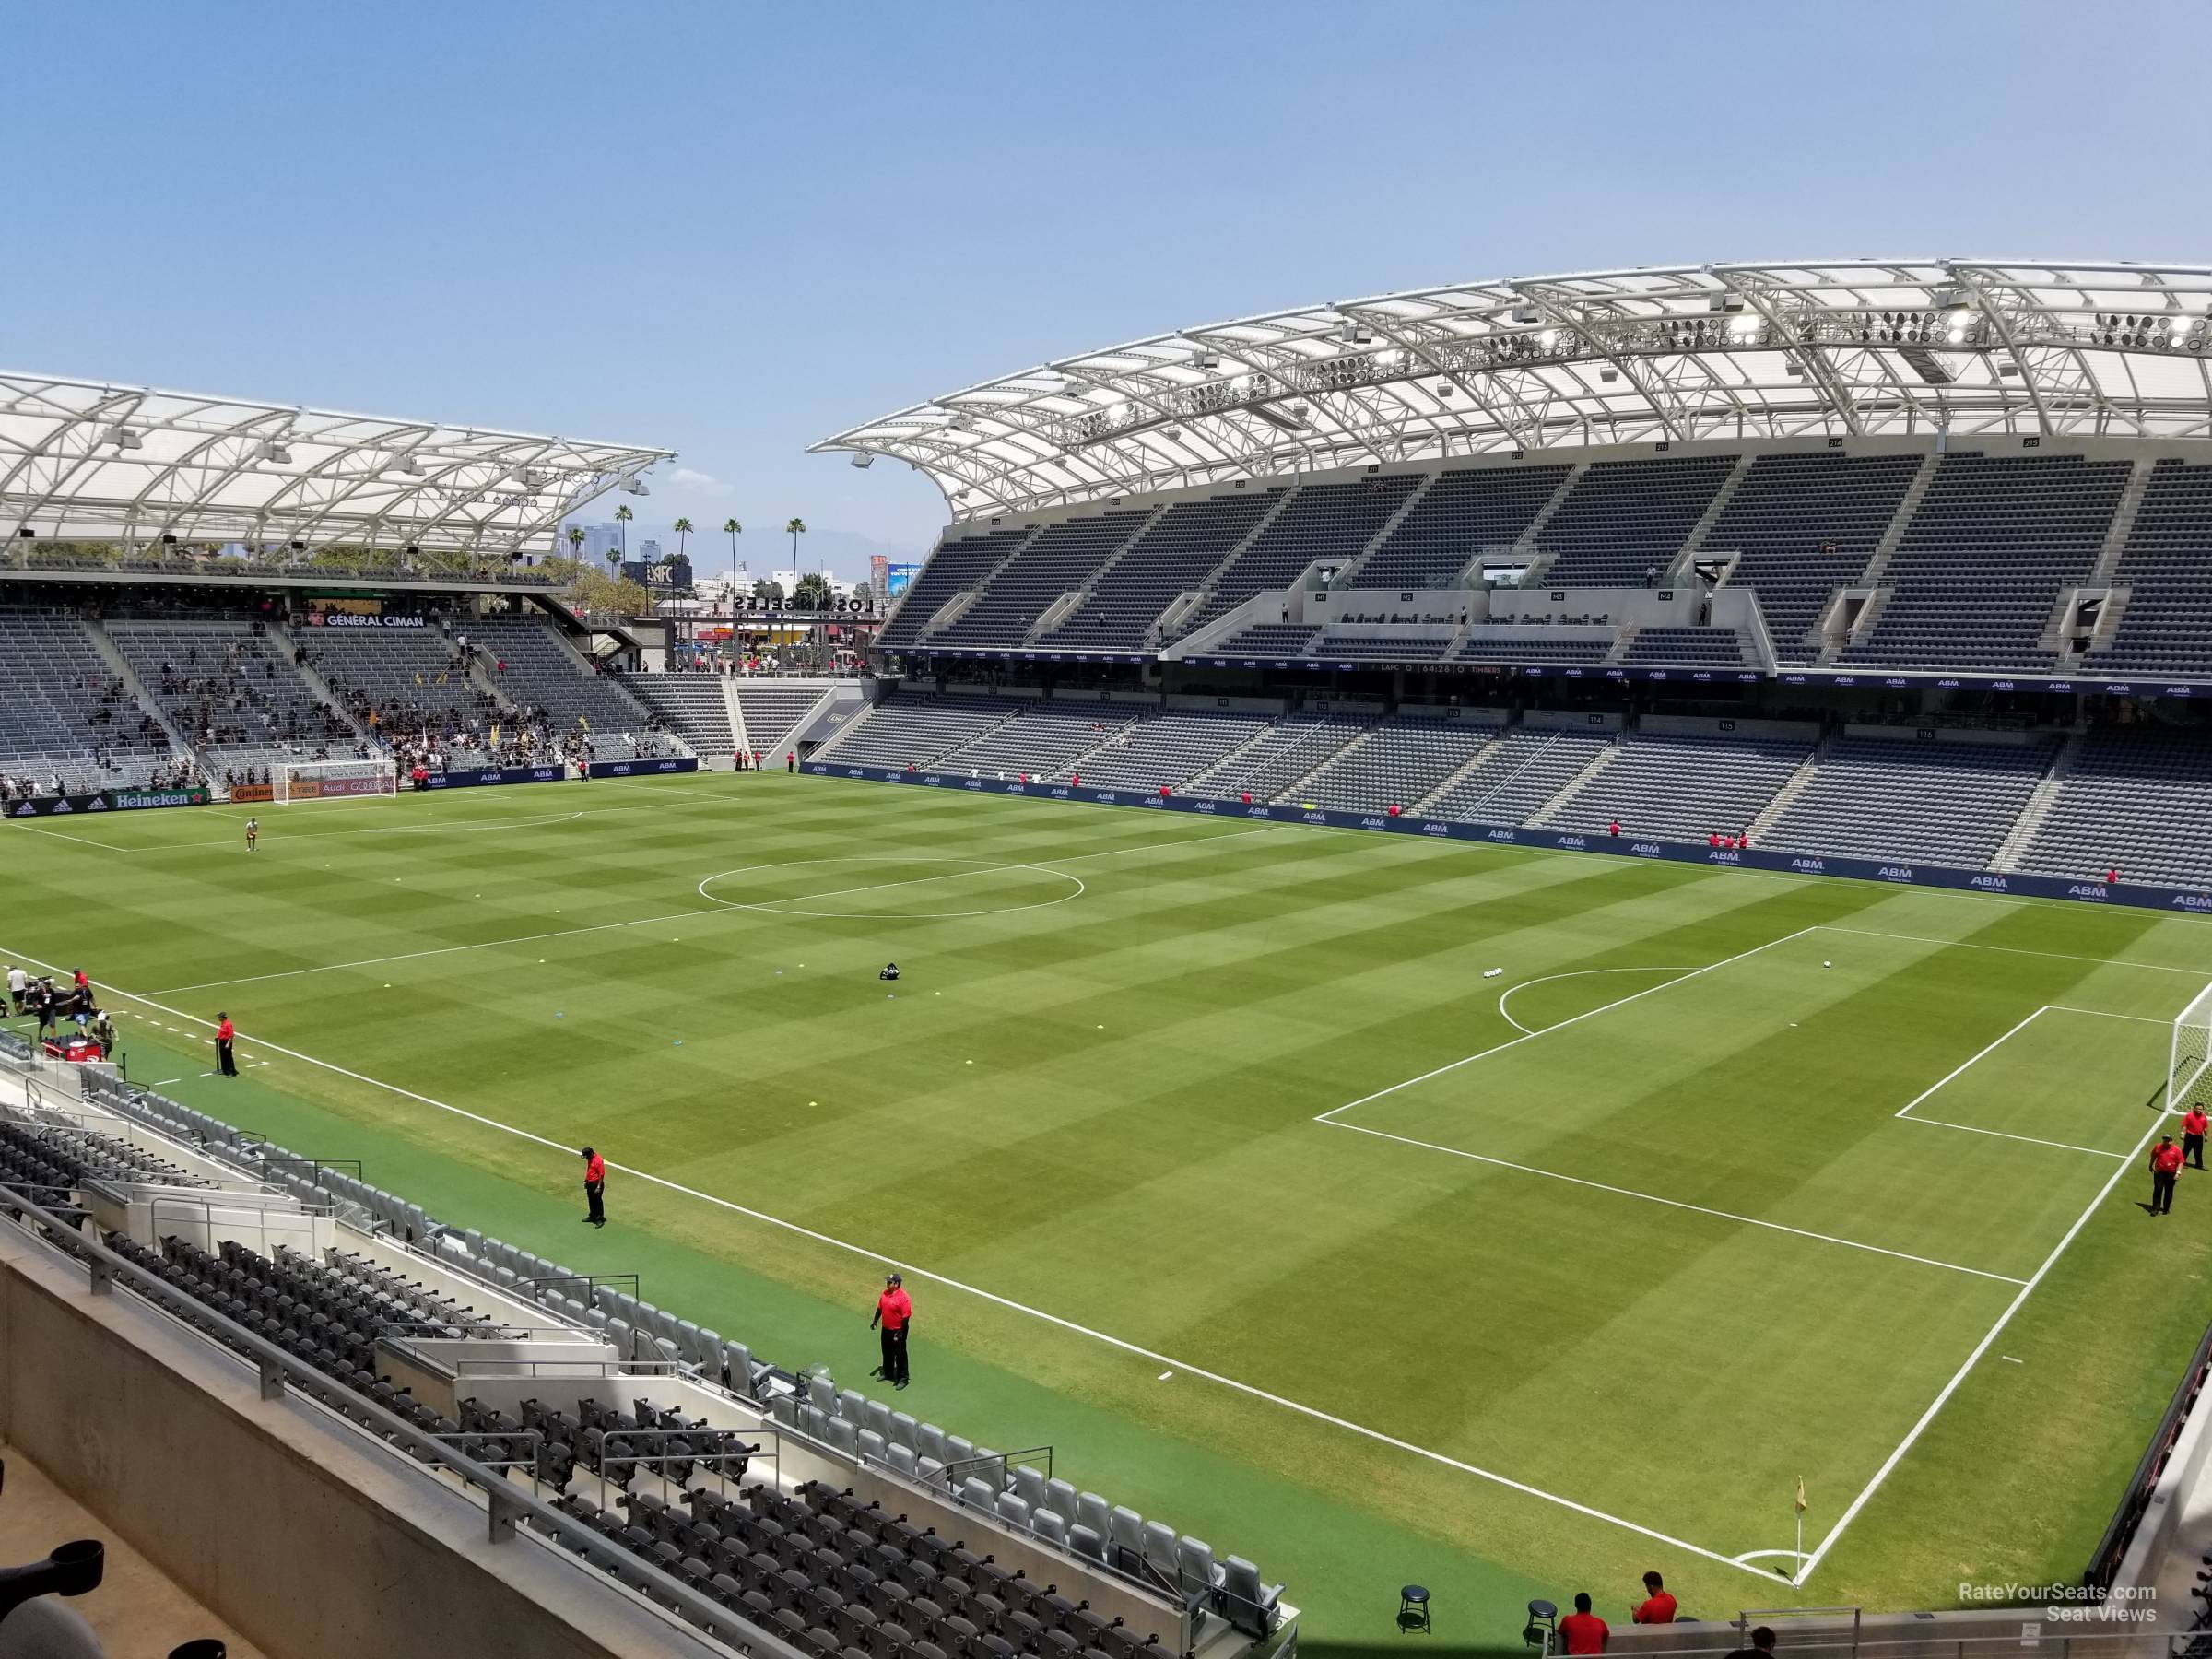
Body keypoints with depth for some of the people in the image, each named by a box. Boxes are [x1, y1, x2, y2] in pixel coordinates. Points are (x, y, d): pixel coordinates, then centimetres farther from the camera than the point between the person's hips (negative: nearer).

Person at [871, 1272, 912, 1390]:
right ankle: (887, 1372, 43)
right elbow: (880, 1308, 12)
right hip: (886, 1329, 8)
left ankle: (902, 1379, 17)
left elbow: (906, 1317, -23)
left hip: (897, 1331, -8)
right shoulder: (885, 1293, -3)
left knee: (900, 1355, 5)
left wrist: (900, 1333, -22)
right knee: (887, 1352, 23)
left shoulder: (903, 1297, -26)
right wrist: (875, 1321, 13)